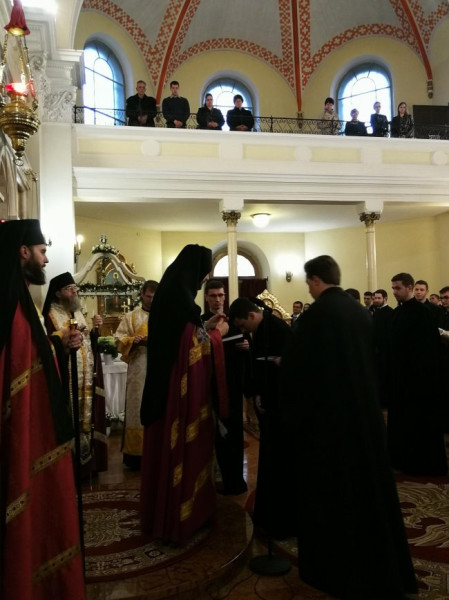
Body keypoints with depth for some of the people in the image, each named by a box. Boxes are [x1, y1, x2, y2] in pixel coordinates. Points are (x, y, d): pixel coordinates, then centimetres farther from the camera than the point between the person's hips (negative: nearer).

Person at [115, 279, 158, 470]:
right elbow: (120, 339, 1)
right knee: (138, 410, 0)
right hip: (139, 370, -2)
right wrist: (134, 340, -17)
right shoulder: (131, 316, 8)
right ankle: (136, 452, 8)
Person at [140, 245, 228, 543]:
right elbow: (196, 346, -17)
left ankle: (164, 510, 32)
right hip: (183, 388, -9)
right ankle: (179, 516, 17)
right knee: (183, 447, 3)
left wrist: (205, 326, 17)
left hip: (167, 384, 9)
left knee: (170, 445, 18)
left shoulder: (170, 293, 9)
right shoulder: (182, 298, -19)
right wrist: (217, 332, -1)